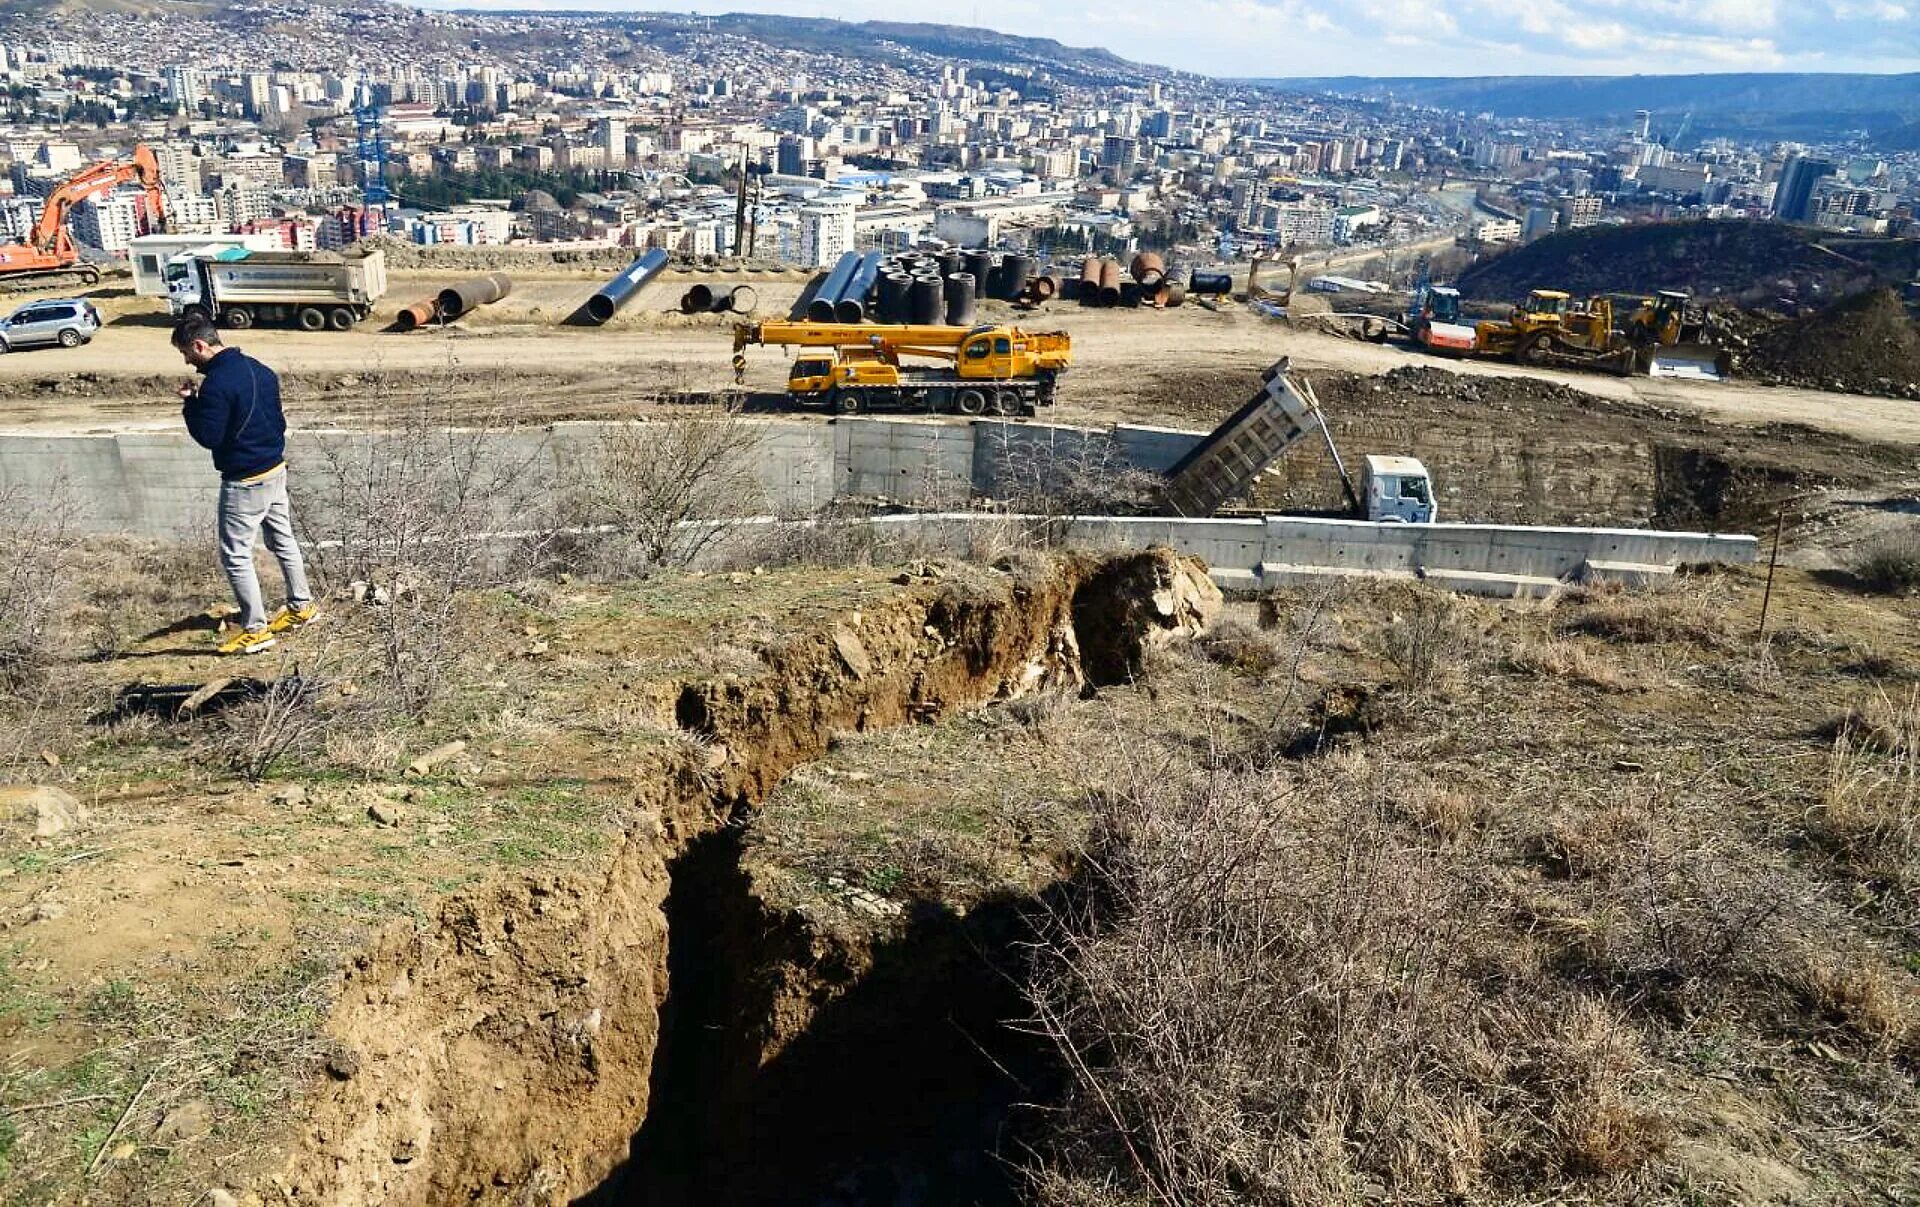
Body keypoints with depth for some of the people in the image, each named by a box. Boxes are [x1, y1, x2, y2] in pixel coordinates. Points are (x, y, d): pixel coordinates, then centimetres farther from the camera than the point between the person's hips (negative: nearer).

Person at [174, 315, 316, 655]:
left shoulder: (217, 383, -21)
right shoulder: (259, 369, 6)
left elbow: (208, 436, -20)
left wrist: (190, 403, -7)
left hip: (244, 482, -9)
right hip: (276, 470, 9)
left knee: (235, 556, 1)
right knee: (283, 541, 21)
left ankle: (256, 630, 5)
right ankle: (302, 605, 33)